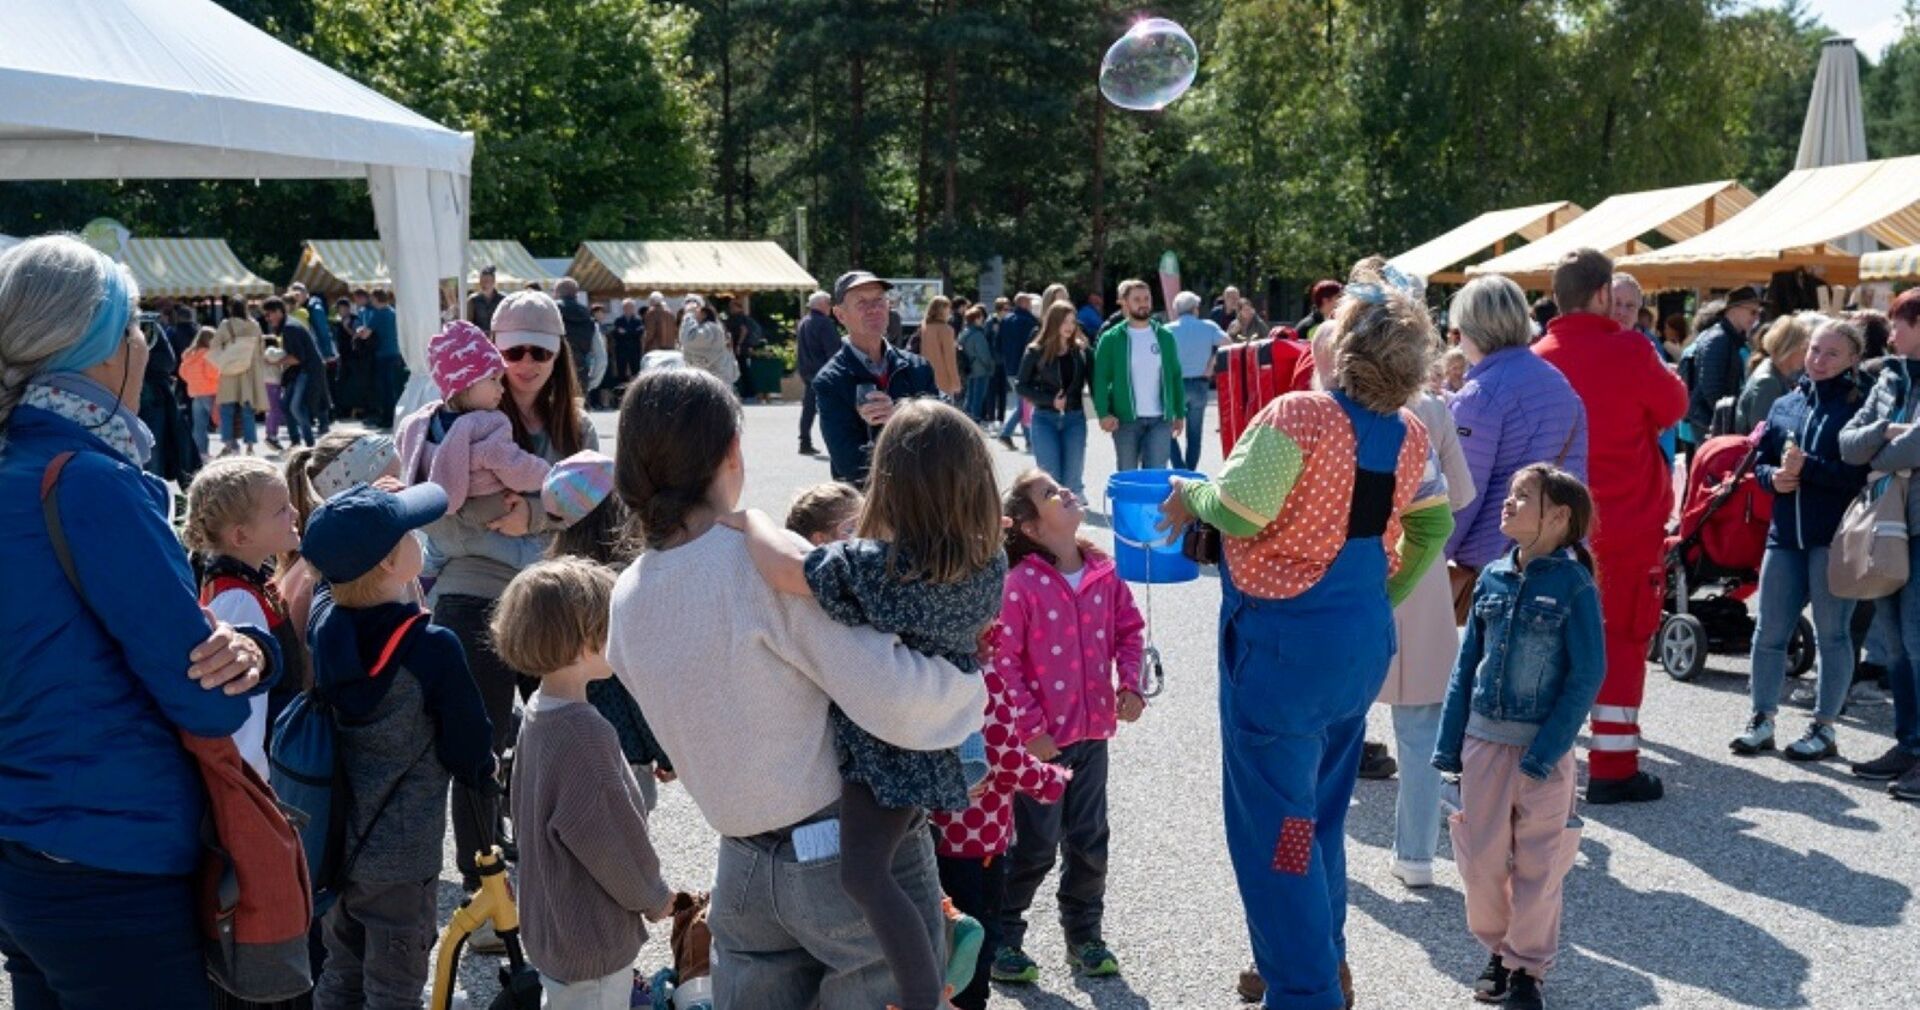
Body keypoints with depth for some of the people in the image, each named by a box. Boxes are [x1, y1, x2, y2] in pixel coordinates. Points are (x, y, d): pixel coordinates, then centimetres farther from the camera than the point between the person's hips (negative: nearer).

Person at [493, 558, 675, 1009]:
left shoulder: (537, 714, 2)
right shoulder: (585, 734, -28)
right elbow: (609, 839, -22)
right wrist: (653, 897, -4)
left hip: (549, 928, 10)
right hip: (591, 947, -9)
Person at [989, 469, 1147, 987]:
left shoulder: (1104, 574, 0)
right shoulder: (1019, 585, -18)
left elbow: (1128, 629, 12)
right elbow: (1002, 663, -18)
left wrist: (1130, 685, -2)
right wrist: (1030, 728, -17)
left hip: (1092, 732, 5)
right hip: (1041, 739, -5)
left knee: (1089, 842, 15)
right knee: (1035, 846, 6)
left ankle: (1084, 936, 34)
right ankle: (1001, 939, 25)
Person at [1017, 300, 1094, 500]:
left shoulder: (1082, 351, 3)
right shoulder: (1036, 352, -2)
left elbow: (1093, 384, 1)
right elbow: (1020, 386, 1)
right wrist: (1050, 400, -10)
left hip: (1075, 418, 2)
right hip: (1045, 419, -1)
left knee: (1072, 479, 3)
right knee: (1050, 478, -3)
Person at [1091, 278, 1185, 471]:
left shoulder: (1165, 336, 8)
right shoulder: (1111, 338, -1)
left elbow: (1175, 376, 12)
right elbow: (1101, 378, -5)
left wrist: (1180, 413, 9)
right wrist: (1103, 413, -18)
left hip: (1160, 419, 2)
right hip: (1125, 419, -1)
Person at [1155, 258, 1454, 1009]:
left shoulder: (1299, 417, -20)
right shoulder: (1409, 435, 4)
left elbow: (1239, 513, -22)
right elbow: (1433, 527, 16)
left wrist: (1189, 496, -2)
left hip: (1285, 639, -8)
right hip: (1364, 635, 8)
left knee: (1272, 821, 5)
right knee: (1321, 811, 23)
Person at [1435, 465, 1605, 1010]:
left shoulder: (1574, 583, -10)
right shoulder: (1492, 578, 4)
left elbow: (1588, 675, -11)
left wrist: (1546, 751, -16)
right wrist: (1451, 743, 6)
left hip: (1543, 746, -4)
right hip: (1484, 741, 4)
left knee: (1537, 864, 7)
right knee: (1480, 859, 9)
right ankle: (1498, 950, 30)